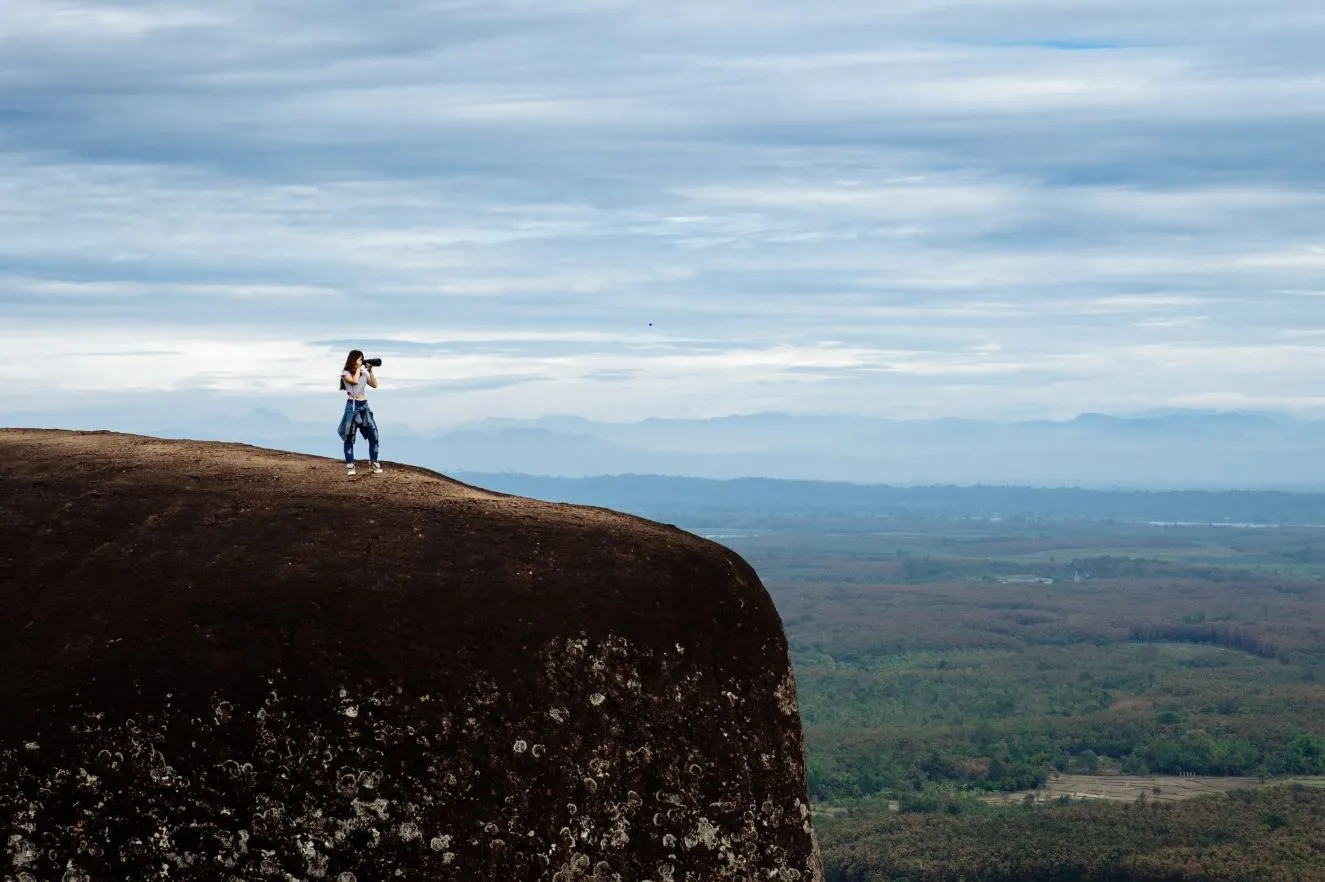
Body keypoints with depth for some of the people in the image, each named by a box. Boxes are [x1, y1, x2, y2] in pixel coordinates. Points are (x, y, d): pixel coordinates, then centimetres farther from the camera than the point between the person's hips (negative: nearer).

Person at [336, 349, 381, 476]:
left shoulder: (364, 373, 14)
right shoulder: (346, 374, -2)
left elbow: (374, 385, 8)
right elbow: (355, 381, -19)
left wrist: (370, 371, 2)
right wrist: (358, 369, -8)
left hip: (364, 406, 5)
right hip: (352, 406, -5)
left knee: (373, 435, -2)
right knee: (350, 437, -3)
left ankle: (373, 464, 7)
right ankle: (350, 466, 2)